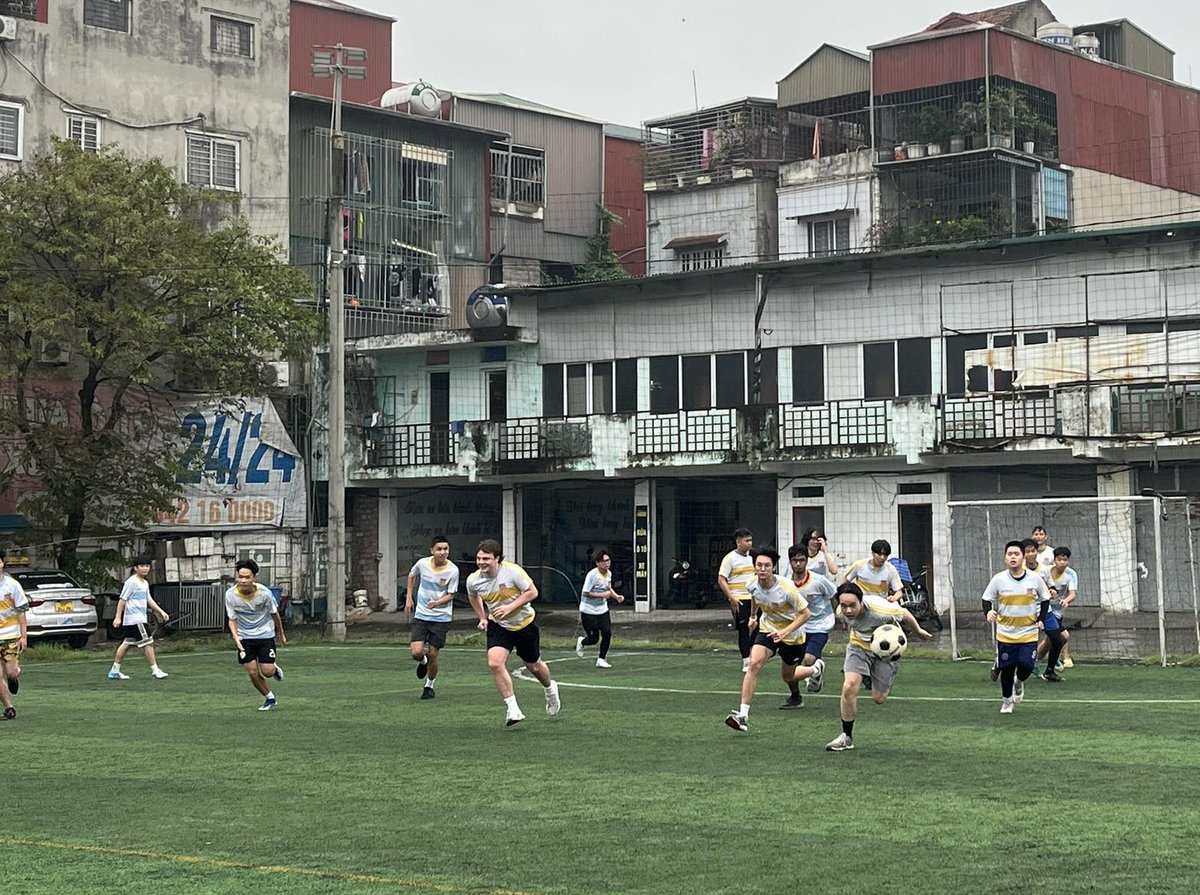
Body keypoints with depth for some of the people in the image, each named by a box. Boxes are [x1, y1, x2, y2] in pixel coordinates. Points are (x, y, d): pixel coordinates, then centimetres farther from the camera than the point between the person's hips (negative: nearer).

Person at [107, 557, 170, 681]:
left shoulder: (145, 583, 17)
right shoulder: (131, 582, -11)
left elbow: (149, 600, 20)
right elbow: (122, 599, -11)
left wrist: (161, 611, 11)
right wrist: (118, 617, -14)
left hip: (140, 618, 9)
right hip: (135, 618, -9)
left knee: (127, 644, 11)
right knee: (148, 642, -9)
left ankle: (114, 671, 15)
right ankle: (155, 670, -6)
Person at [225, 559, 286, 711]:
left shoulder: (264, 593, -20)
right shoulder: (230, 595, -18)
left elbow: (274, 614, -3)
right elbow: (232, 619, -7)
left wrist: (281, 634, 11)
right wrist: (236, 637, -24)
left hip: (265, 634, -1)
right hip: (245, 637, 1)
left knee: (267, 671, -9)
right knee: (253, 672, -2)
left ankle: (275, 668, 29)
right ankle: (270, 698, 23)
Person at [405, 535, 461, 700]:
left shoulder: (453, 570, -13)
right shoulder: (422, 563, -7)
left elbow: (450, 595, -6)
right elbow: (412, 576, 16)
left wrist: (437, 602, -26)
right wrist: (409, 598, 13)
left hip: (441, 618, -2)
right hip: (421, 615, 2)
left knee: (432, 655, 0)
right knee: (416, 652, -11)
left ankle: (430, 685, 26)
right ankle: (423, 662, 27)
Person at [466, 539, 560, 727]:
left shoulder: (512, 571, -25)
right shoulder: (473, 580, -14)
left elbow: (532, 592, -18)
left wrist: (510, 607, -27)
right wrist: (482, 618, 8)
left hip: (524, 623, -2)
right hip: (498, 625, 2)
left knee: (534, 666, 14)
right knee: (494, 663, -22)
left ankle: (550, 688, 49)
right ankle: (512, 709, -14)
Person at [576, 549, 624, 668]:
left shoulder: (609, 573, 3)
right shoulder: (592, 575, -21)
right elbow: (585, 593, -21)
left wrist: (617, 596, 3)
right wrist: (602, 595, -24)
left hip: (603, 610, 7)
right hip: (589, 611, -6)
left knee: (607, 634, -4)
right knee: (594, 638, -2)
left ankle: (601, 660, 10)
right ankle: (581, 642, 33)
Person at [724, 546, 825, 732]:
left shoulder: (786, 588, -31)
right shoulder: (752, 586, -16)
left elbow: (805, 613, -22)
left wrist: (785, 632, -32)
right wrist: (753, 616, 25)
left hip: (792, 634, -3)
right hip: (767, 629, 3)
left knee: (788, 677, 16)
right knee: (754, 664, -22)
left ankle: (816, 669, 52)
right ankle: (743, 714, -22)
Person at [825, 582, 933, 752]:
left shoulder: (879, 609, -38)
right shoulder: (841, 613, -22)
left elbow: (905, 614, -16)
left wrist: (918, 632, 1)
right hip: (859, 646, 2)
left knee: (878, 699, 3)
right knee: (849, 686, -19)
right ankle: (846, 737, -4)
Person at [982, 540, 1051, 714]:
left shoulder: (1035, 579, -6)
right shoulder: (998, 579, -7)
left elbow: (1045, 599, 8)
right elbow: (987, 599, 2)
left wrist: (1041, 619, -4)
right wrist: (989, 611, -19)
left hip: (1029, 633, 0)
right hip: (1005, 634, 0)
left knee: (1026, 665, -13)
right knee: (1007, 669, 4)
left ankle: (1019, 682, 23)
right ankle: (1007, 700, 27)